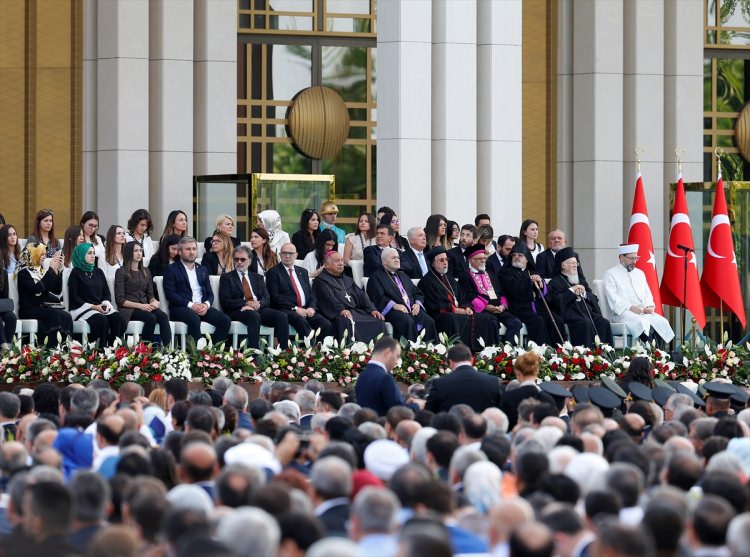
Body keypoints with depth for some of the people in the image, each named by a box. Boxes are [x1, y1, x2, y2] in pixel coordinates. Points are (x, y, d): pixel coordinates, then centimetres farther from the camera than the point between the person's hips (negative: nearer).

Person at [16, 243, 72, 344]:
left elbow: (58, 290, 12)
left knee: (66, 316, -25)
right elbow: (37, 289, -19)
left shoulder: (42, 271, 18)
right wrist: (51, 270, -16)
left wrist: (59, 270, 1)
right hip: (29, 311, -6)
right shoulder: (24, 272, -2)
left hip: (44, 308, 6)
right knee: (56, 315, -32)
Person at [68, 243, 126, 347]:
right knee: (101, 319, -35)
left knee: (118, 317, -25)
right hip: (82, 308, -5)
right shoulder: (76, 273, 3)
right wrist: (93, 306, -13)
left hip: (101, 307, 5)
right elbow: (74, 298, -4)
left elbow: (106, 293, 18)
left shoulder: (98, 272, 20)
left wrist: (105, 304, -5)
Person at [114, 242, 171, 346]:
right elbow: (120, 300, -4)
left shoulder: (145, 272, 22)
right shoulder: (122, 272, 3)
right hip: (129, 310, -5)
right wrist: (140, 306, -16)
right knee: (151, 318, -34)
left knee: (163, 316, -28)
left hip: (145, 307, 5)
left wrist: (154, 302, -5)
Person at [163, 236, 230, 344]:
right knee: (194, 319, -38)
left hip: (203, 307, 5)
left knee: (225, 321, -19)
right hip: (181, 308, -5)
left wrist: (206, 305, -6)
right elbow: (170, 294, -6)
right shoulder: (172, 270, 6)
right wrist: (191, 305, -16)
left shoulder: (202, 270, 24)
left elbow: (210, 294, 18)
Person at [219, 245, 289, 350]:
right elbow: (225, 302, -1)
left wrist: (258, 304, -13)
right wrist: (247, 303, -14)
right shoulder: (226, 278, 12)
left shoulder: (257, 278, 24)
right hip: (238, 311, -4)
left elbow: (266, 299, 12)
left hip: (259, 309, 4)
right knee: (254, 316, -39)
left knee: (282, 317, -23)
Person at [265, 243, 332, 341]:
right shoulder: (273, 272, 6)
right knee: (301, 321, -38)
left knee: (326, 325, -22)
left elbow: (311, 293, 19)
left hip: (306, 310, 5)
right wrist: (294, 308, -13)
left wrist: (311, 307, -3)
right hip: (286, 310, -5)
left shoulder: (302, 271, 24)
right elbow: (275, 296, -5)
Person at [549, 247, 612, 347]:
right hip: (571, 314, -6)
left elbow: (594, 299, 20)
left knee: (604, 323, -23)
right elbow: (555, 301, -6)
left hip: (588, 311, 6)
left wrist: (584, 294, 0)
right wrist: (571, 291, -6)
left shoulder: (580, 280, 30)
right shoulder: (556, 282, 12)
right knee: (585, 323, -36)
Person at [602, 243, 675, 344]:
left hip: (643, 312, 6)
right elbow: (613, 300, -6)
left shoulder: (639, 273, 25)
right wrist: (630, 308, -18)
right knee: (642, 323, -36)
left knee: (662, 322, -23)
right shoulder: (610, 274, 5)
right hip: (622, 313, -6)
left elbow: (647, 294, 22)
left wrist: (649, 306, -2)